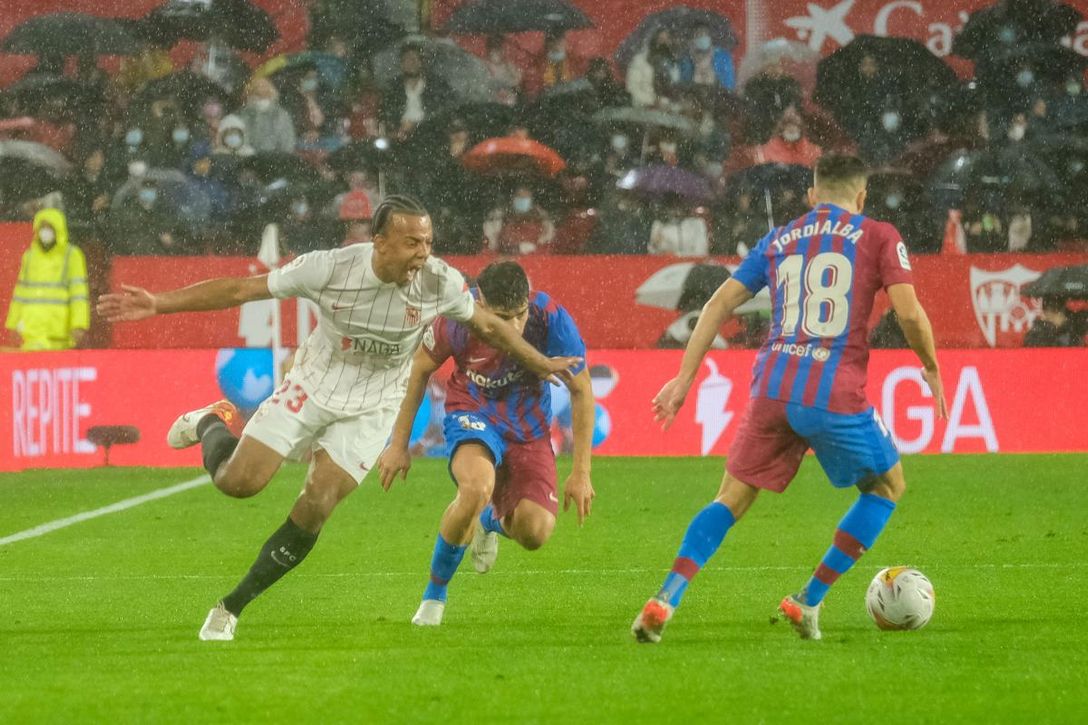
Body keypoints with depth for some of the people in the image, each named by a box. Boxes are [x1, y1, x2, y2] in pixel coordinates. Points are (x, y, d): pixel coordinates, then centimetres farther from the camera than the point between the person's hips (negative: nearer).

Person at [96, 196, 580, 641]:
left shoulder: (441, 283, -18)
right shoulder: (331, 268, -24)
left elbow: (488, 326, 3)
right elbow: (240, 289, -19)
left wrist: (542, 364, 12)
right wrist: (158, 303, -23)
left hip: (369, 411, 1)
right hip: (310, 387, -1)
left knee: (314, 509, -13)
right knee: (238, 482, -12)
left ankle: (231, 609, 3)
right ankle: (211, 424, 25)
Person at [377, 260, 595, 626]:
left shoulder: (551, 319, -24)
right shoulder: (456, 319, -24)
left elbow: (581, 391, -9)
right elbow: (419, 372, -3)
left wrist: (581, 472, -8)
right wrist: (399, 444, 1)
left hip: (529, 426, 2)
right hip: (473, 414, -2)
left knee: (534, 533, -17)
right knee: (477, 488, -35)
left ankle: (492, 522, 25)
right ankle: (434, 594, -10)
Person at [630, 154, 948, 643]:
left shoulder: (778, 241, 18)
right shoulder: (878, 238, 7)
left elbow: (719, 304, 13)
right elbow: (909, 313, -4)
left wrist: (685, 378, 16)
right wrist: (931, 369, 13)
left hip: (772, 389, 4)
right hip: (835, 395, -4)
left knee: (731, 500, 14)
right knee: (887, 487, 19)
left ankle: (665, 600, -5)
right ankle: (809, 601, 12)